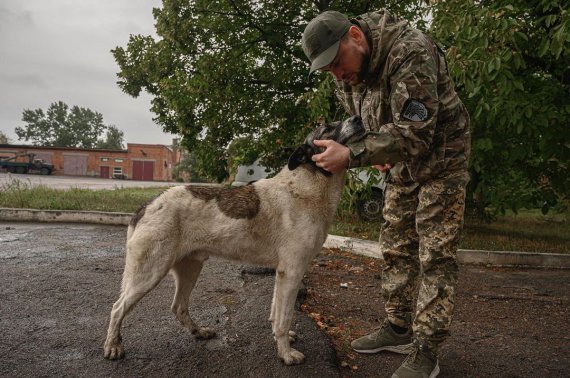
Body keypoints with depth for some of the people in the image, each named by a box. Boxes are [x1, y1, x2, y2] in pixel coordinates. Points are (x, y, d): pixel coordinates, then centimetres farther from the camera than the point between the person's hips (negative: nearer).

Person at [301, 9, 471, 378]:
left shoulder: (411, 50, -28)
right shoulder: (348, 75, -3)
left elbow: (414, 132, -35)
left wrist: (352, 156, -37)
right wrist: (378, 153, -7)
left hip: (440, 160, -7)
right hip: (400, 166, 8)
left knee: (435, 255, -6)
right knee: (396, 249, 9)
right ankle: (398, 328, 23)